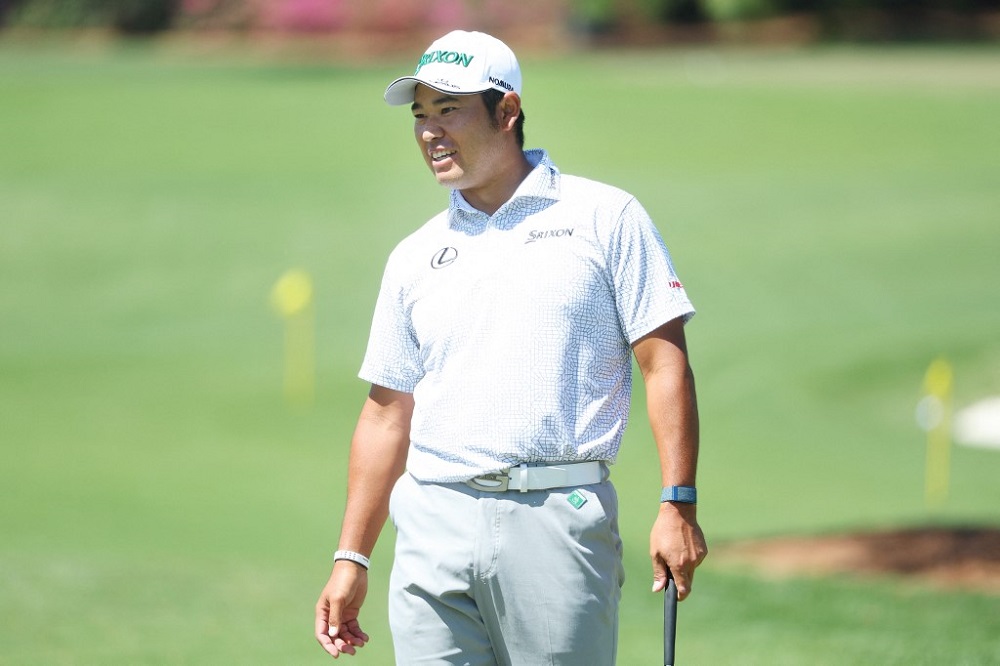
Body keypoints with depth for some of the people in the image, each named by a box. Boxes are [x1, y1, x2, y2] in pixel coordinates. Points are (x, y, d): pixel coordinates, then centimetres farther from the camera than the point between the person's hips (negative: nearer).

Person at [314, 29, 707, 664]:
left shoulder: (605, 218, 5)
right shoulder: (416, 257, 17)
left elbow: (665, 362, -1)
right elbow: (388, 414, 18)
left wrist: (679, 505, -10)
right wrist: (351, 560, 12)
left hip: (559, 520, -4)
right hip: (435, 530, 4)